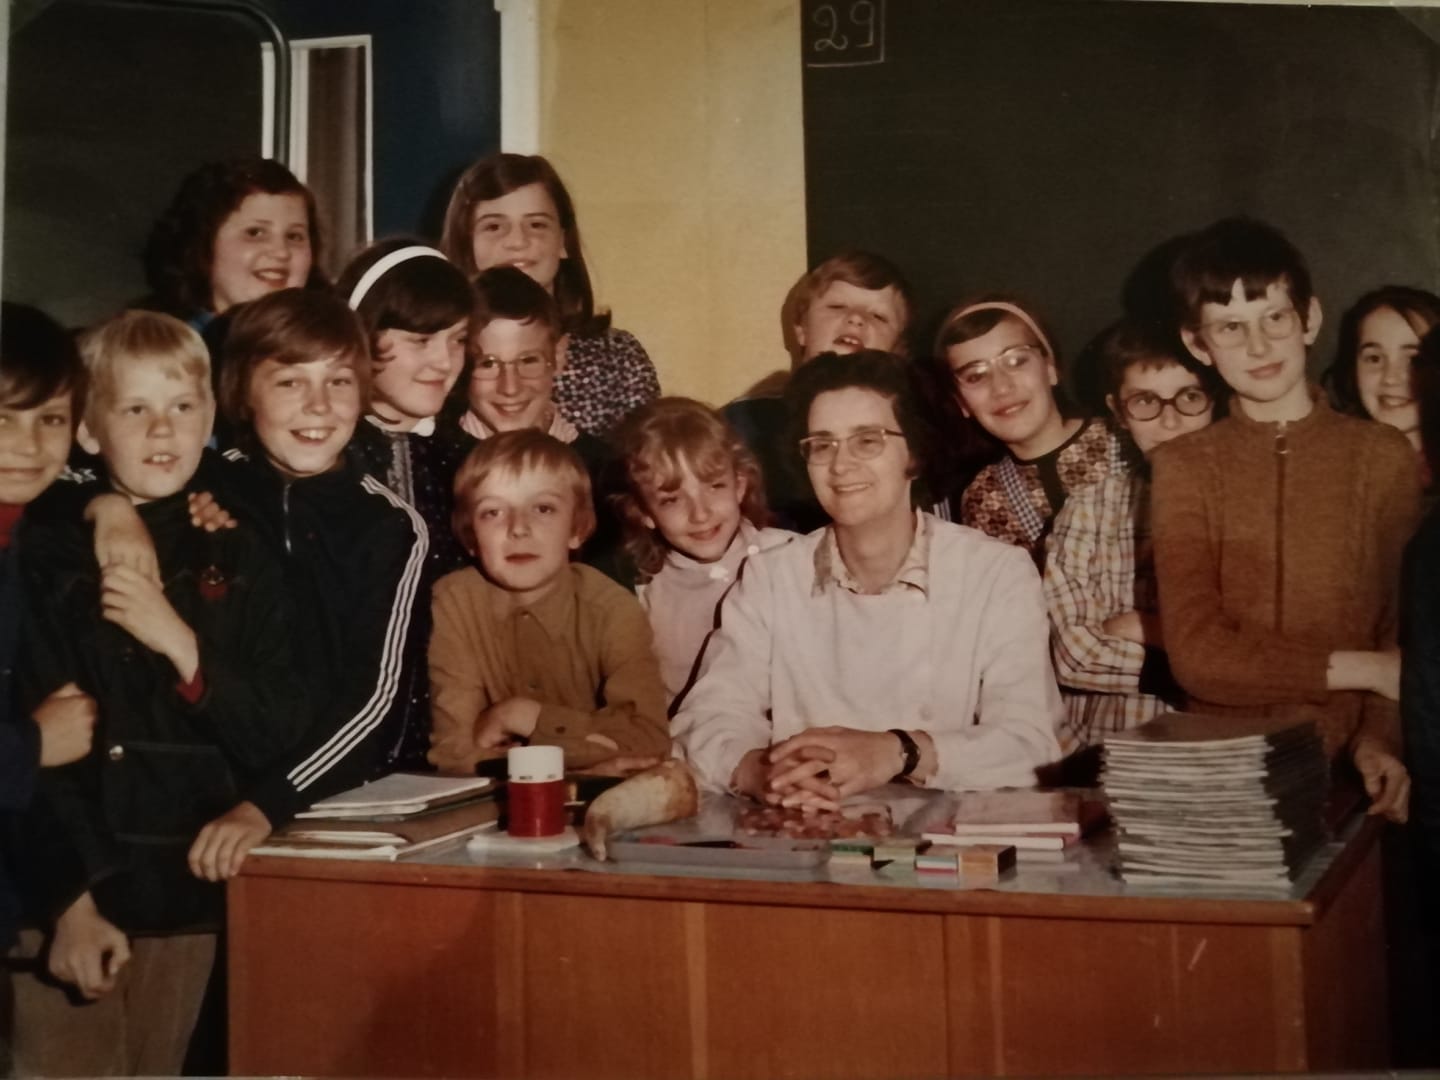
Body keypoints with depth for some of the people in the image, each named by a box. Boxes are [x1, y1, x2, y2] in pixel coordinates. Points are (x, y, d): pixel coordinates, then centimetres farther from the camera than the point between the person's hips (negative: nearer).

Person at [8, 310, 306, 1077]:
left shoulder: (238, 563, 7)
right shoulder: (46, 560, -1)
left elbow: (278, 735, 1)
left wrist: (183, 646, -12)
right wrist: (71, 900, -13)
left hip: (189, 898, 2)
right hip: (67, 897, -2)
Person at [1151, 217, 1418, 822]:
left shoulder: (1383, 455, 4)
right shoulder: (1183, 467, 4)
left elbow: (1406, 631, 3)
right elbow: (1196, 656, -5)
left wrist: (1379, 738, -14)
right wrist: (1361, 668, -9)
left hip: (1346, 772, 1)